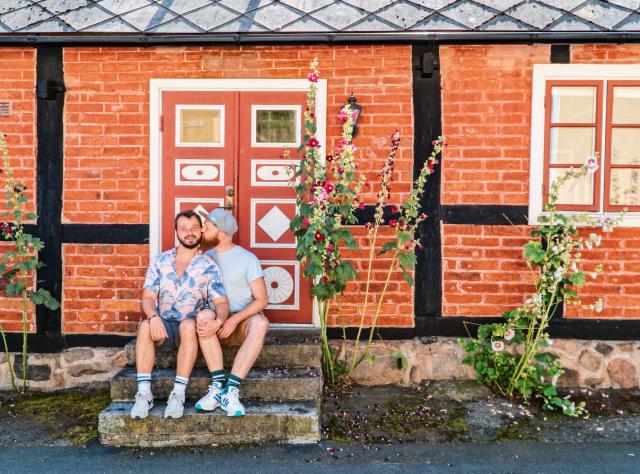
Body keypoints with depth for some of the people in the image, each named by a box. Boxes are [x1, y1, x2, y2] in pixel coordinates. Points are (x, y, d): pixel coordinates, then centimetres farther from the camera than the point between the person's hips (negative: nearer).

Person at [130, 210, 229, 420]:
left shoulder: (208, 266, 1)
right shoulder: (160, 260, 7)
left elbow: (221, 302, -6)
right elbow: (148, 297, 0)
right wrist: (154, 317, -23)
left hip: (190, 328, -2)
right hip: (163, 327, 2)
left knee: (188, 324, -35)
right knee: (145, 326, -31)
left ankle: (178, 394, -34)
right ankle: (144, 393, -31)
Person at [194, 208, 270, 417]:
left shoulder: (247, 258, -2)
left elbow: (261, 300, -6)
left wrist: (234, 319, -21)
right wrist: (216, 320, -17)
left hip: (243, 322, -2)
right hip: (216, 324, 2)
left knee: (260, 323, -36)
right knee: (204, 315, -33)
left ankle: (231, 390, -38)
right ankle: (218, 385, -32)